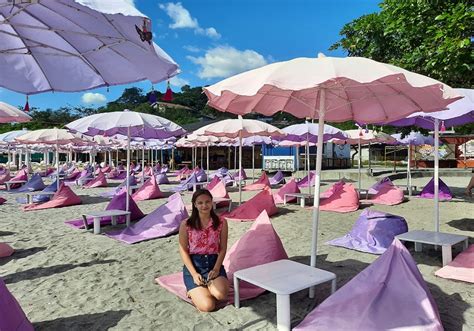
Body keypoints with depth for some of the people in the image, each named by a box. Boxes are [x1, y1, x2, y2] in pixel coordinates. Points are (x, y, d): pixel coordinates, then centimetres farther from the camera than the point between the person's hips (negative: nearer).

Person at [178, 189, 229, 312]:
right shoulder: (186, 224, -6)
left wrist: (216, 268, -11)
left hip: (213, 263, 2)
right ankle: (195, 291, 14)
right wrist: (194, 274, -12)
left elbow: (223, 249, 3)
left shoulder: (221, 223, -1)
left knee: (221, 294, -29)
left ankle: (199, 289, 5)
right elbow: (183, 251, -3)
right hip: (193, 265, -2)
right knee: (207, 305, -20)